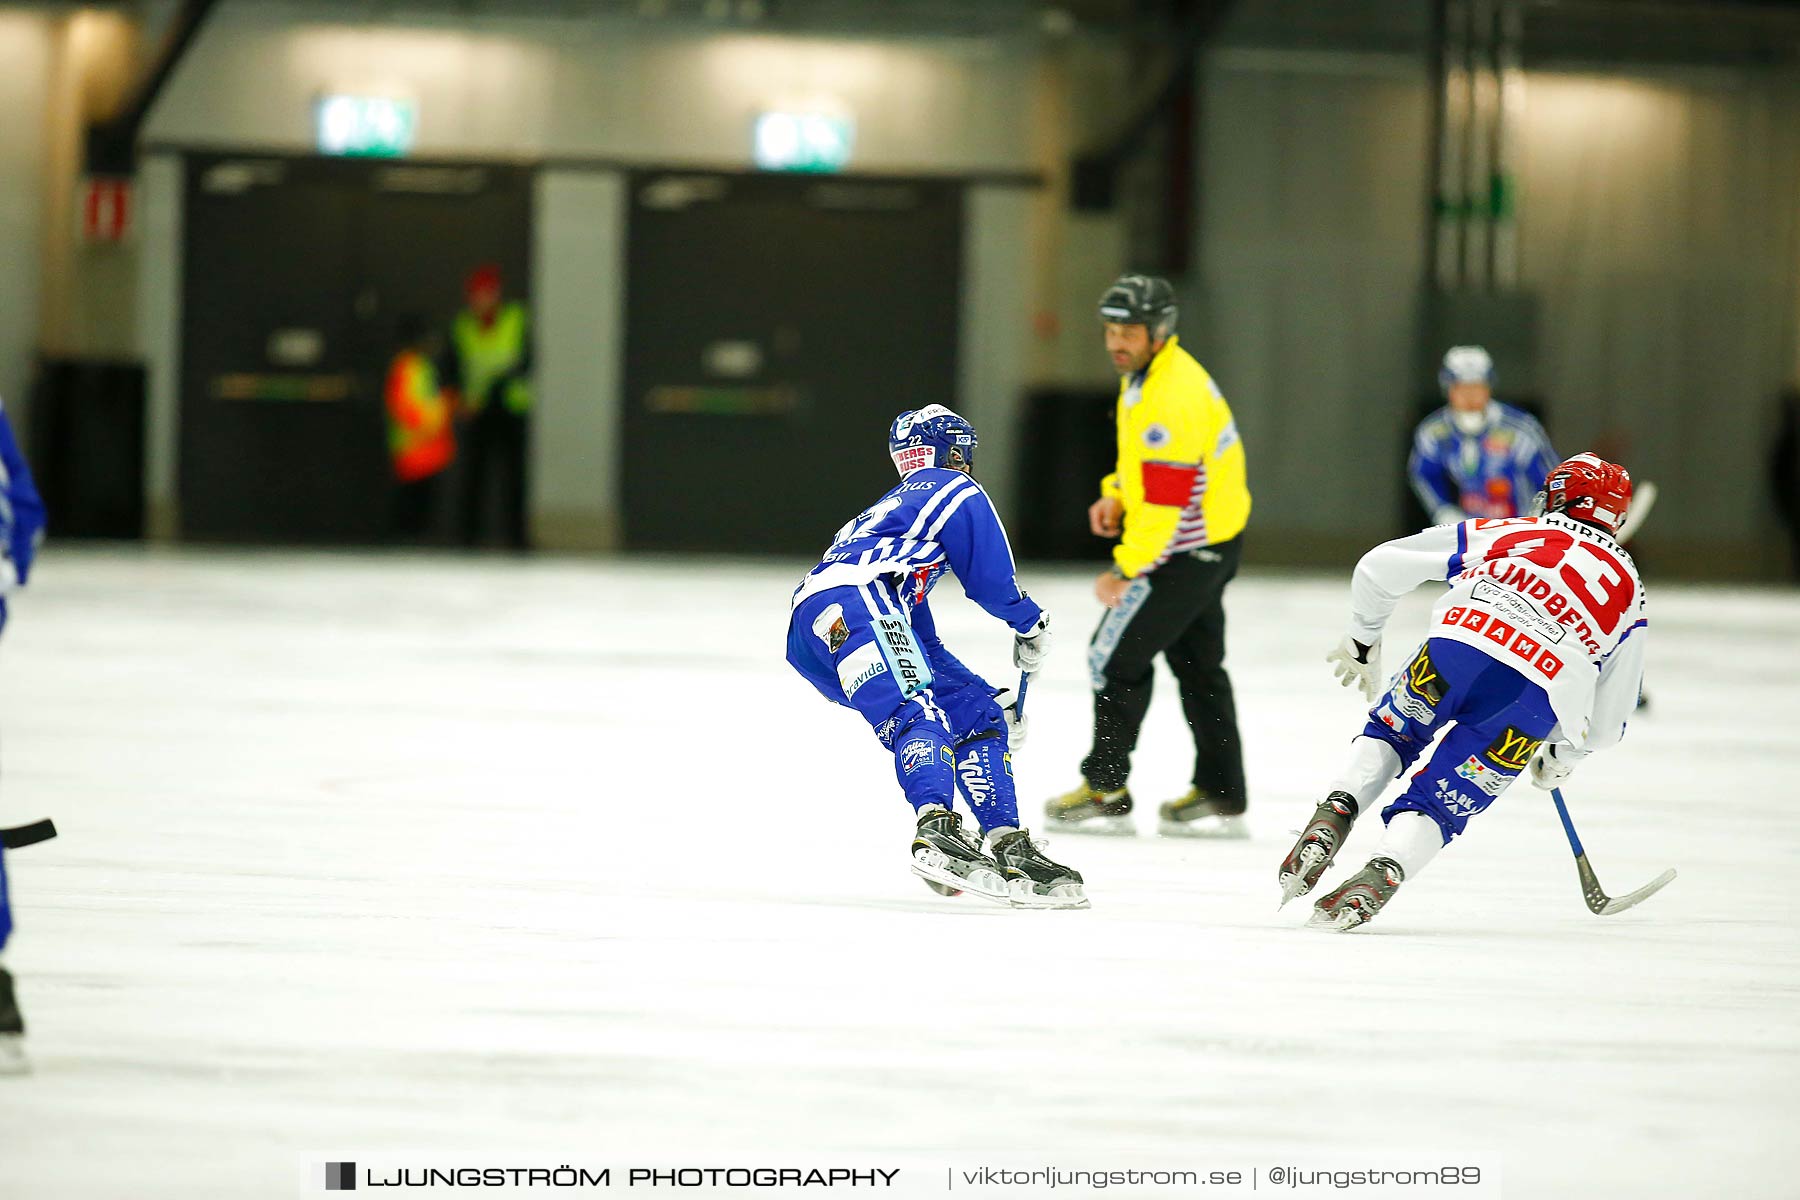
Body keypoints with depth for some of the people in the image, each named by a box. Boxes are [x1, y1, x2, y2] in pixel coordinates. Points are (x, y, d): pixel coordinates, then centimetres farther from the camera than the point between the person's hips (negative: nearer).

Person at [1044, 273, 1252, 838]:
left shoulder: (1170, 399, -27)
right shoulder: (1145, 375, 7)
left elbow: (1167, 499, -28)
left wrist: (1129, 570, -24)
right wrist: (1116, 495, 7)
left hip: (1187, 548, -11)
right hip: (1214, 539, 11)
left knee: (1117, 656, -4)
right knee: (1197, 662, 15)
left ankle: (1106, 791, 3)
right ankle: (1221, 797, 21)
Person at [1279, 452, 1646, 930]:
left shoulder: (1499, 533, 27)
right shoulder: (1629, 591, 30)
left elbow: (1380, 567, 26)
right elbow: (1609, 718, 32)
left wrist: (1362, 640, 40)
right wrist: (1564, 755, 51)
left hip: (1457, 648, 0)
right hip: (1539, 699, 0)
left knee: (1388, 736, 29)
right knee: (1437, 804, 8)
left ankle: (1334, 815, 2)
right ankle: (1381, 874, -22)